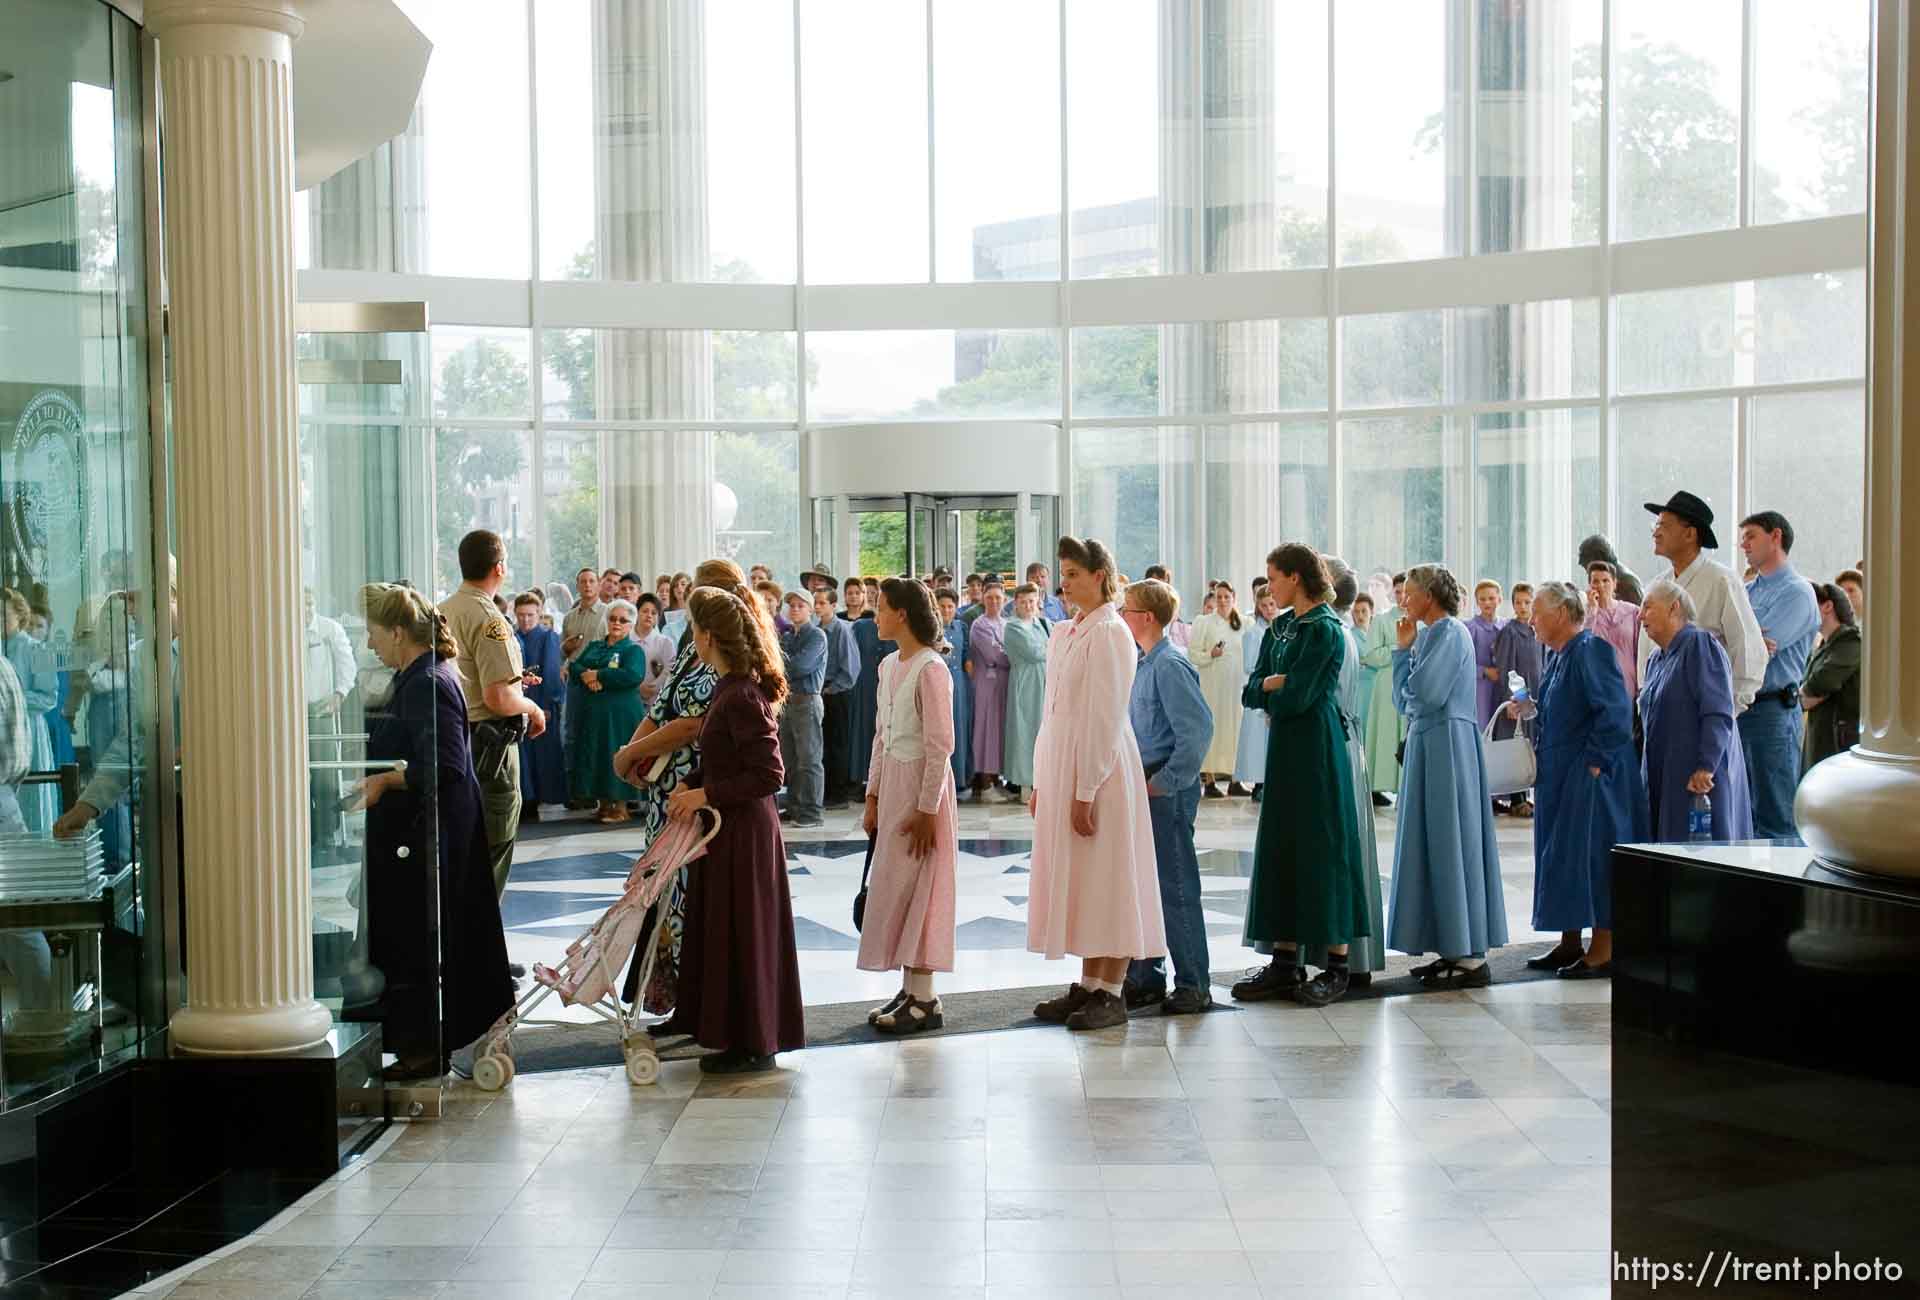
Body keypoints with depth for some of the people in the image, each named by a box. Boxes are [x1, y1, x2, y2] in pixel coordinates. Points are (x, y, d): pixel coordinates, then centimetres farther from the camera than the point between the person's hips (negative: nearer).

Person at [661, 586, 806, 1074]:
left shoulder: (743, 697, -22)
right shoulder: (729, 687, 7)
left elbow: (769, 774, -24)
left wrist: (706, 794, -19)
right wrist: (688, 785, 5)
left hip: (744, 830, -10)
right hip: (727, 826, 10)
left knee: (742, 931, 1)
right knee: (721, 927, 17)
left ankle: (753, 1044, 12)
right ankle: (733, 1032, 28)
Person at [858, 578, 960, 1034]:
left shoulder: (931, 669, -16)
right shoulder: (889, 665, 10)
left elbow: (941, 744, -17)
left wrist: (926, 809, -18)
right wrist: (873, 796, 13)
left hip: (922, 782, -8)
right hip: (892, 781, 8)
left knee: (913, 888, -5)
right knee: (894, 886, 10)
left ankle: (924, 1000, 2)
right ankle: (909, 990, 17)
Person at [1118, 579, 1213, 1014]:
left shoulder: (1170, 666, -16)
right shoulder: (1142, 664, 11)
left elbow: (1199, 727, -22)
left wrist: (1167, 780, -18)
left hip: (1168, 792, -9)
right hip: (1143, 787, 9)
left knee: (1176, 888, -3)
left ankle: (1193, 986, 6)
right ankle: (1145, 978, 23)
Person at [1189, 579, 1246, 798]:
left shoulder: (1241, 624, 11)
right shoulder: (1203, 623, -1)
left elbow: (1246, 656, 17)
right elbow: (1192, 654, -4)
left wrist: (1247, 682, 10)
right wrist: (1211, 654, -19)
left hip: (1235, 685, 4)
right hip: (1212, 686, -4)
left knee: (1234, 729, 5)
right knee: (1212, 729, -4)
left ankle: (1234, 780, 10)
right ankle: (1209, 781, -1)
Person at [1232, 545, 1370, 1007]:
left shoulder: (1324, 629, -14)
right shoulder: (1283, 627, 12)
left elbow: (1296, 697, -18)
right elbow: (1253, 688, 9)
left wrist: (1272, 686, 0)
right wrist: (1279, 684, -10)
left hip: (1316, 748, -9)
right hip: (1285, 747, 9)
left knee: (1322, 848, -3)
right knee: (1282, 848, 8)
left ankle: (1337, 967, 5)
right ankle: (1286, 963, 14)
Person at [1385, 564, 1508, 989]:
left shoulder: (1451, 632, -12)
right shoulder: (1427, 634, 15)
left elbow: (1423, 691, -21)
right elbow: (1404, 700, 15)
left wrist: (1408, 653, 0)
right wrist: (1403, 650, 7)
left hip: (1447, 744, -9)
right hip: (1426, 743, 9)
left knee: (1452, 843, -6)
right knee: (1433, 846, 11)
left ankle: (1472, 958, -2)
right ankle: (1453, 949, 16)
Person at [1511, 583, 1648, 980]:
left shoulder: (1590, 650, -16)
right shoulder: (1561, 655, 12)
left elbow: (1615, 711, -22)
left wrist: (1594, 762, -21)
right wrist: (1528, 709, 6)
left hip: (1589, 773, -10)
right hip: (1560, 775, 10)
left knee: (1592, 853, -5)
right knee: (1562, 855, 13)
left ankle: (1604, 951, 2)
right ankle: (1570, 944, 22)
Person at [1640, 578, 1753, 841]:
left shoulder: (1700, 645, -9)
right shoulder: (1656, 661, 18)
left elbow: (1718, 714, -18)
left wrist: (1706, 768, -23)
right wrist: (1644, 774, 18)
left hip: (1698, 779, -8)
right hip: (1661, 779, 8)